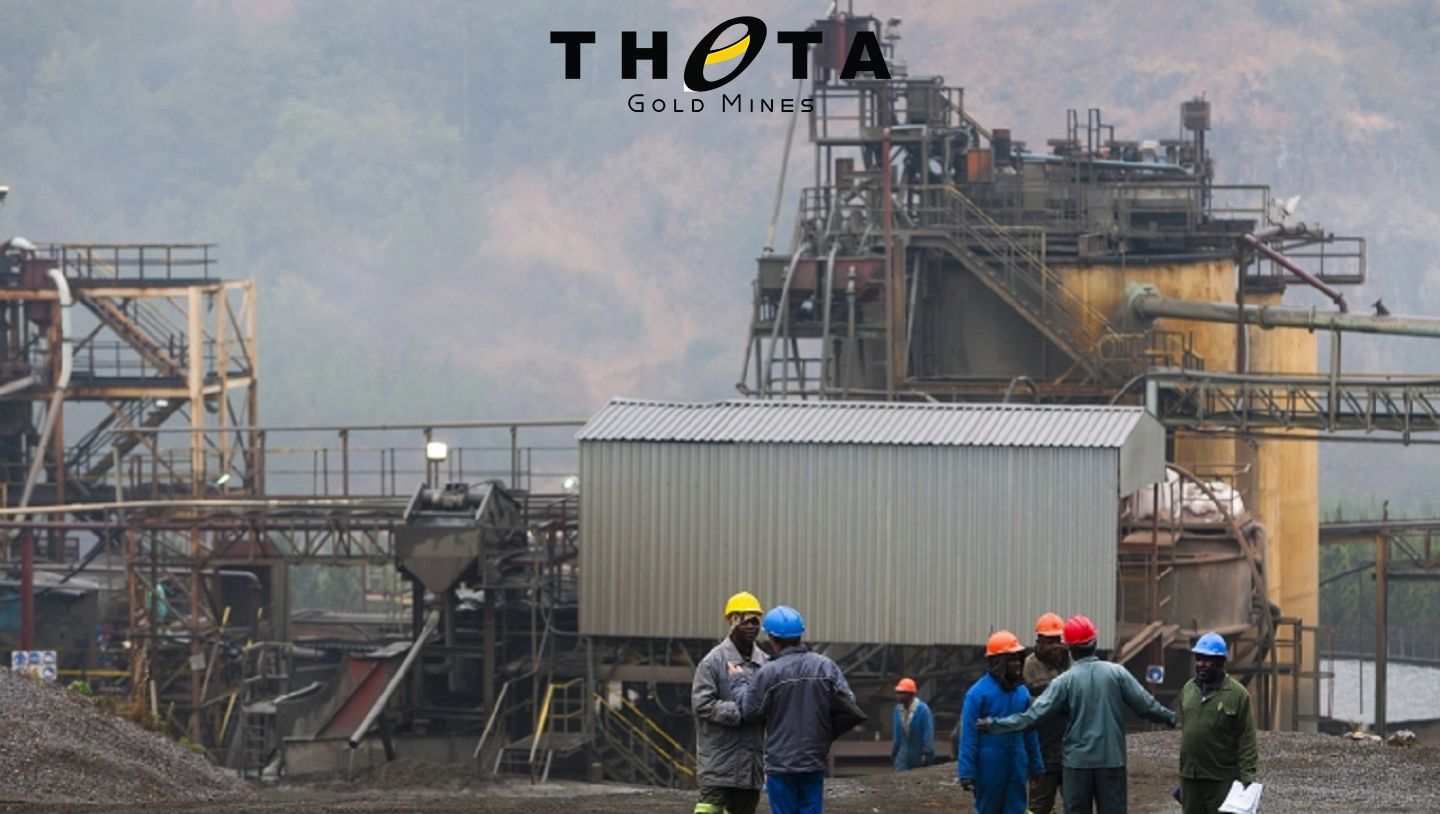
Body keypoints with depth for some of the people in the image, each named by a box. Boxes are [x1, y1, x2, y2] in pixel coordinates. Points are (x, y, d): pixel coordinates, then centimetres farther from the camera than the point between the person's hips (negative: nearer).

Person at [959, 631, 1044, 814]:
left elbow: (1030, 733, 14)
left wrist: (1036, 765, 15)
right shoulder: (978, 693, -10)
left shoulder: (1021, 692, 6)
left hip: (1016, 770, 4)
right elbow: (968, 735, -10)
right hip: (989, 769, -4)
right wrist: (967, 773, -13)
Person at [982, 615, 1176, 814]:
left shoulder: (1065, 681, -7)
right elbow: (1146, 705, -1)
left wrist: (995, 725, -4)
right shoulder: (1116, 673, -4)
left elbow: (1035, 714, -10)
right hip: (1111, 759, 1)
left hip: (1078, 760, -1)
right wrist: (1170, 718, 17)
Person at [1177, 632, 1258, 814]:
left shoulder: (1237, 694, -8)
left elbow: (1247, 742, -8)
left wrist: (1247, 779, -13)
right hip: (1190, 778, 6)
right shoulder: (1188, 690, 10)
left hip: (1223, 779, -6)